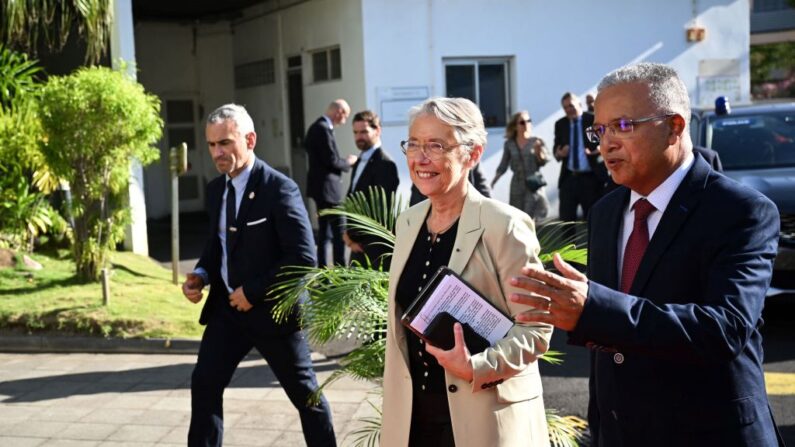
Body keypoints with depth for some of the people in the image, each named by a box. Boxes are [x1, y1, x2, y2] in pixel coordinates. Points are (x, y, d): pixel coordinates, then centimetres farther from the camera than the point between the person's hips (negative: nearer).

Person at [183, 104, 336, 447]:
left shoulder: (279, 188, -17)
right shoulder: (216, 189, 5)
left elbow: (303, 257, -22)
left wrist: (253, 291, -20)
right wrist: (201, 274, -2)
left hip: (272, 310, -6)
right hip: (227, 308, 6)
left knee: (304, 393, 9)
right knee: (204, 383, 3)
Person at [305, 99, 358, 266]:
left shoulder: (317, 127, 14)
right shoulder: (323, 128, -17)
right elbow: (332, 161, -20)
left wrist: (344, 161, 9)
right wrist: (348, 162, -4)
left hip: (322, 188, 10)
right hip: (327, 188, -10)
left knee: (324, 233, 14)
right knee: (339, 233, -7)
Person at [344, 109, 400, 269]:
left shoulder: (385, 163, -14)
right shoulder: (360, 162, 15)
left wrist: (356, 237, -11)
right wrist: (348, 232, 1)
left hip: (375, 245, -8)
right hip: (358, 244, 8)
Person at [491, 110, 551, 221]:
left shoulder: (536, 141, -1)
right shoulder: (509, 144, 4)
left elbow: (543, 162, -3)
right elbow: (503, 165, 8)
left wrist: (538, 152, -22)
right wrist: (493, 181, -3)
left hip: (534, 184, -2)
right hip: (517, 185, 2)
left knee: (531, 217, -13)